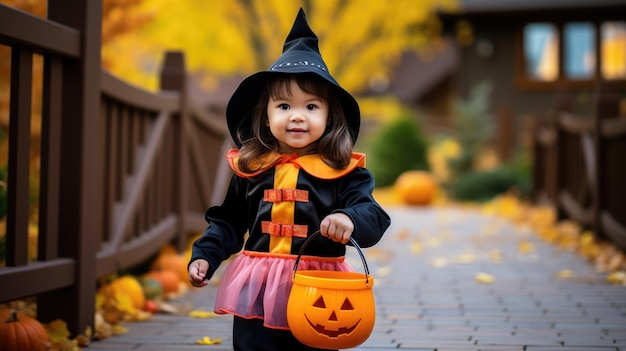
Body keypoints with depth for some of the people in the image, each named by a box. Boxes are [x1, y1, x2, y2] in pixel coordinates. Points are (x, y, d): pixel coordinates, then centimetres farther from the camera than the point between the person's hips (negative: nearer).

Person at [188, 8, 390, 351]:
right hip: (257, 294, 2)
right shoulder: (249, 167, 4)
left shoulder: (344, 171, -5)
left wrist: (351, 219, -33)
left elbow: (374, 218, -12)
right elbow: (229, 222, 14)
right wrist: (204, 255, 2)